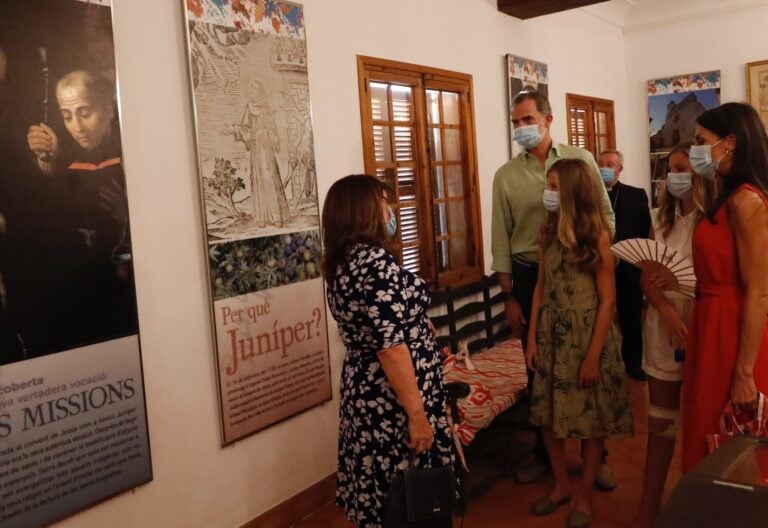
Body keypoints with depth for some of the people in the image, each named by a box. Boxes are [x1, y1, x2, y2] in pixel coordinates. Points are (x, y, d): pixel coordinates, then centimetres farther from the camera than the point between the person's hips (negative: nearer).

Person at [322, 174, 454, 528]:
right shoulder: (377, 261, -21)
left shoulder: (341, 262, 8)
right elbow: (391, 347, -24)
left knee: (378, 491, 20)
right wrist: (417, 413, -20)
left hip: (363, 390, 9)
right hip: (392, 398, -9)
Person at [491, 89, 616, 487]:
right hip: (530, 276, 1)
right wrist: (509, 296, -1)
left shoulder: (581, 161, 0)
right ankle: (545, 451, 28)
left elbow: (605, 215, 4)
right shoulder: (505, 175, 1)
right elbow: (501, 239, 1)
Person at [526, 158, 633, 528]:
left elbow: (607, 301, -12)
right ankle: (561, 486, 29)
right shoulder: (549, 232, 4)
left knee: (590, 418, 7)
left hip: (587, 335, -5)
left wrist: (593, 355, -15)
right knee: (549, 414, 10)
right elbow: (540, 288, 7)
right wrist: (532, 338, 4)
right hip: (551, 335, 5)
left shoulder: (596, 236, -11)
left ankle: (584, 496, 23)